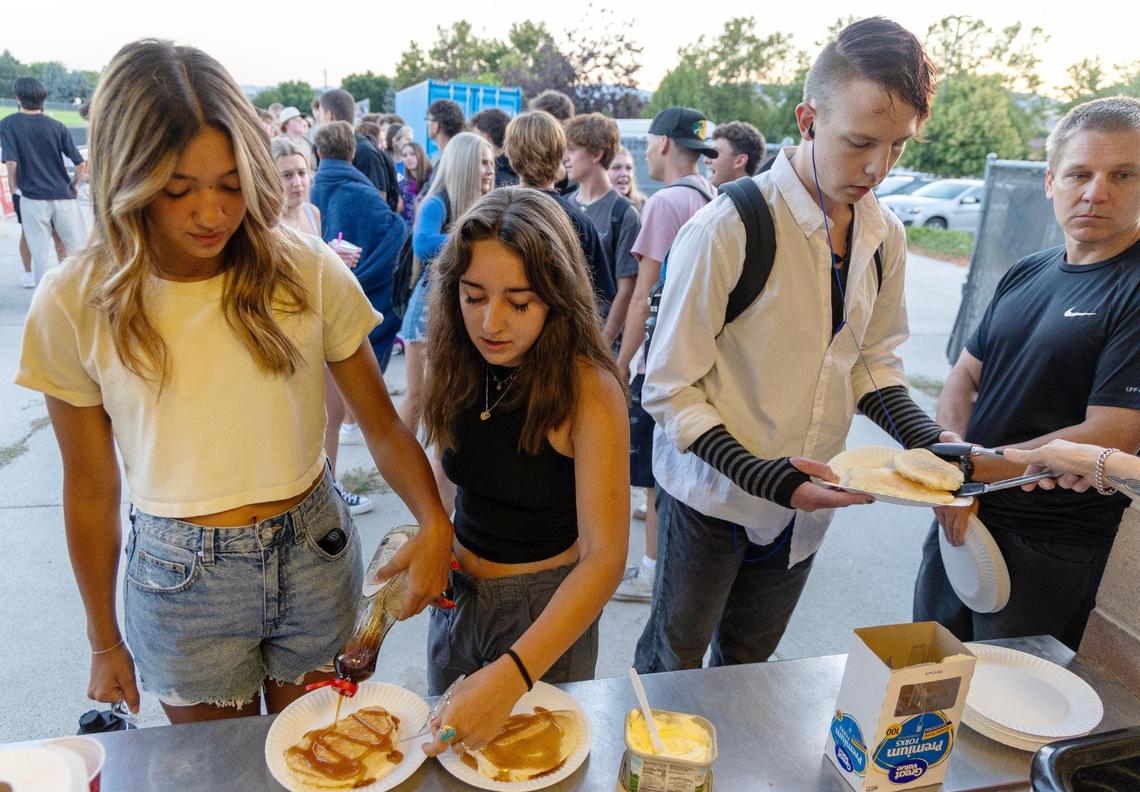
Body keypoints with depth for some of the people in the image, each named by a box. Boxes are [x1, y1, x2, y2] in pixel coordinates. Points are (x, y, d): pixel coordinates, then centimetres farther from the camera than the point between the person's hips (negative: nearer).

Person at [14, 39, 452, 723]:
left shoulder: (308, 271, -12)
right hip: (181, 579, 0)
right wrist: (105, 642, 8)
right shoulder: (75, 305, -11)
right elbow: (90, 488, -2)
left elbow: (383, 424, -6)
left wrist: (434, 524, -24)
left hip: (315, 554, 1)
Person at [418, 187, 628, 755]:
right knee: (444, 745, 26)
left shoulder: (588, 390, -26)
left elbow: (604, 556, -30)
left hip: (548, 606, -4)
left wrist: (510, 677, -39)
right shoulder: (460, 367, -8)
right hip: (459, 590, 5)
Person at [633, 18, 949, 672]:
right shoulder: (729, 228, -22)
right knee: (673, 662, 17)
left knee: (750, 662, 25)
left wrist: (923, 437, -9)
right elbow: (670, 389, -19)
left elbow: (873, 362, 9)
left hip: (808, 500, 5)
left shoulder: (886, 236, -2)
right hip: (713, 495, -5)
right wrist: (761, 475, -28)